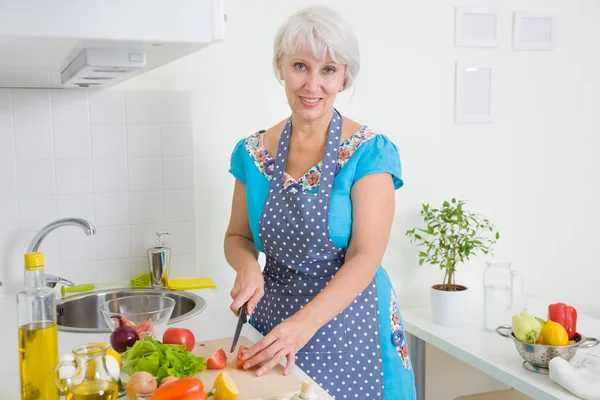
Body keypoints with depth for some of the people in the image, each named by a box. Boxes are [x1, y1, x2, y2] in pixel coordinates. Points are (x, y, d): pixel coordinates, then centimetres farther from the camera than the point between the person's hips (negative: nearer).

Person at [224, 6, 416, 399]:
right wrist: (248, 265, -12)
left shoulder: (370, 152, -11)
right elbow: (237, 237, 10)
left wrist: (305, 322, -30)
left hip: (348, 323, -3)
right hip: (274, 319, 4)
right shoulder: (253, 153, 0)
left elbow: (365, 257, -18)